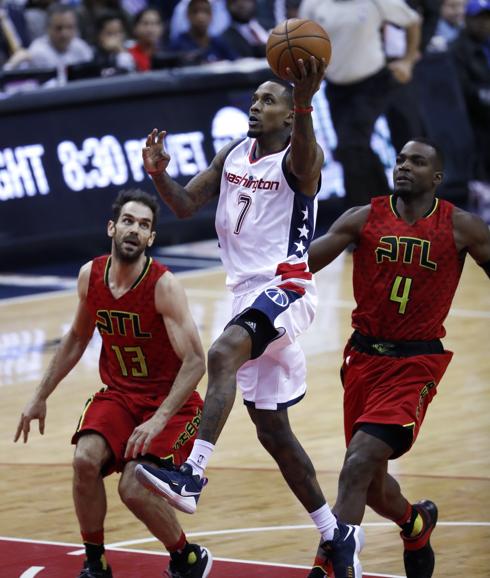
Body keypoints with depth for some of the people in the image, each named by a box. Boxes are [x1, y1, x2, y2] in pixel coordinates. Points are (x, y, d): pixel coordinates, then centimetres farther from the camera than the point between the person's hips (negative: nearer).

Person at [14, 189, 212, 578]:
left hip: (170, 401, -5)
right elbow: (78, 338, 15)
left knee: (134, 489, -21)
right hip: (119, 394, 5)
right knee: (86, 459, -23)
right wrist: (41, 397, 15)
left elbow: (195, 361, -26)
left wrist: (159, 421, -36)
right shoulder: (90, 276, -4)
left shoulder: (163, 286, -21)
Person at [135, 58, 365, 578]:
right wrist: (158, 172, -10)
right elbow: (185, 205, 11)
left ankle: (192, 476, -48)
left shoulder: (297, 160, -9)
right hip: (247, 297, 9)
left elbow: (305, 161, -34)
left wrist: (304, 104, -53)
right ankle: (337, 535, 24)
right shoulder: (232, 155, 13)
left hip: (284, 291, -9)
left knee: (223, 353, -37)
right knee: (272, 430, 12)